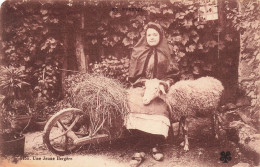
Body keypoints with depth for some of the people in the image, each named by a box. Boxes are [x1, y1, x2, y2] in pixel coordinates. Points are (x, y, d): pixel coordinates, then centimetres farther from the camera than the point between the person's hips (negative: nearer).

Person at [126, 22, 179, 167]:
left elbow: (173, 72, 14)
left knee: (157, 114, -21)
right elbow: (132, 75, 11)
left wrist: (164, 82, -2)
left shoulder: (164, 53, 12)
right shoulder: (138, 52, 11)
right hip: (140, 89, 0)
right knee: (139, 117, -21)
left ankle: (156, 147, -5)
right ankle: (139, 151, -17)